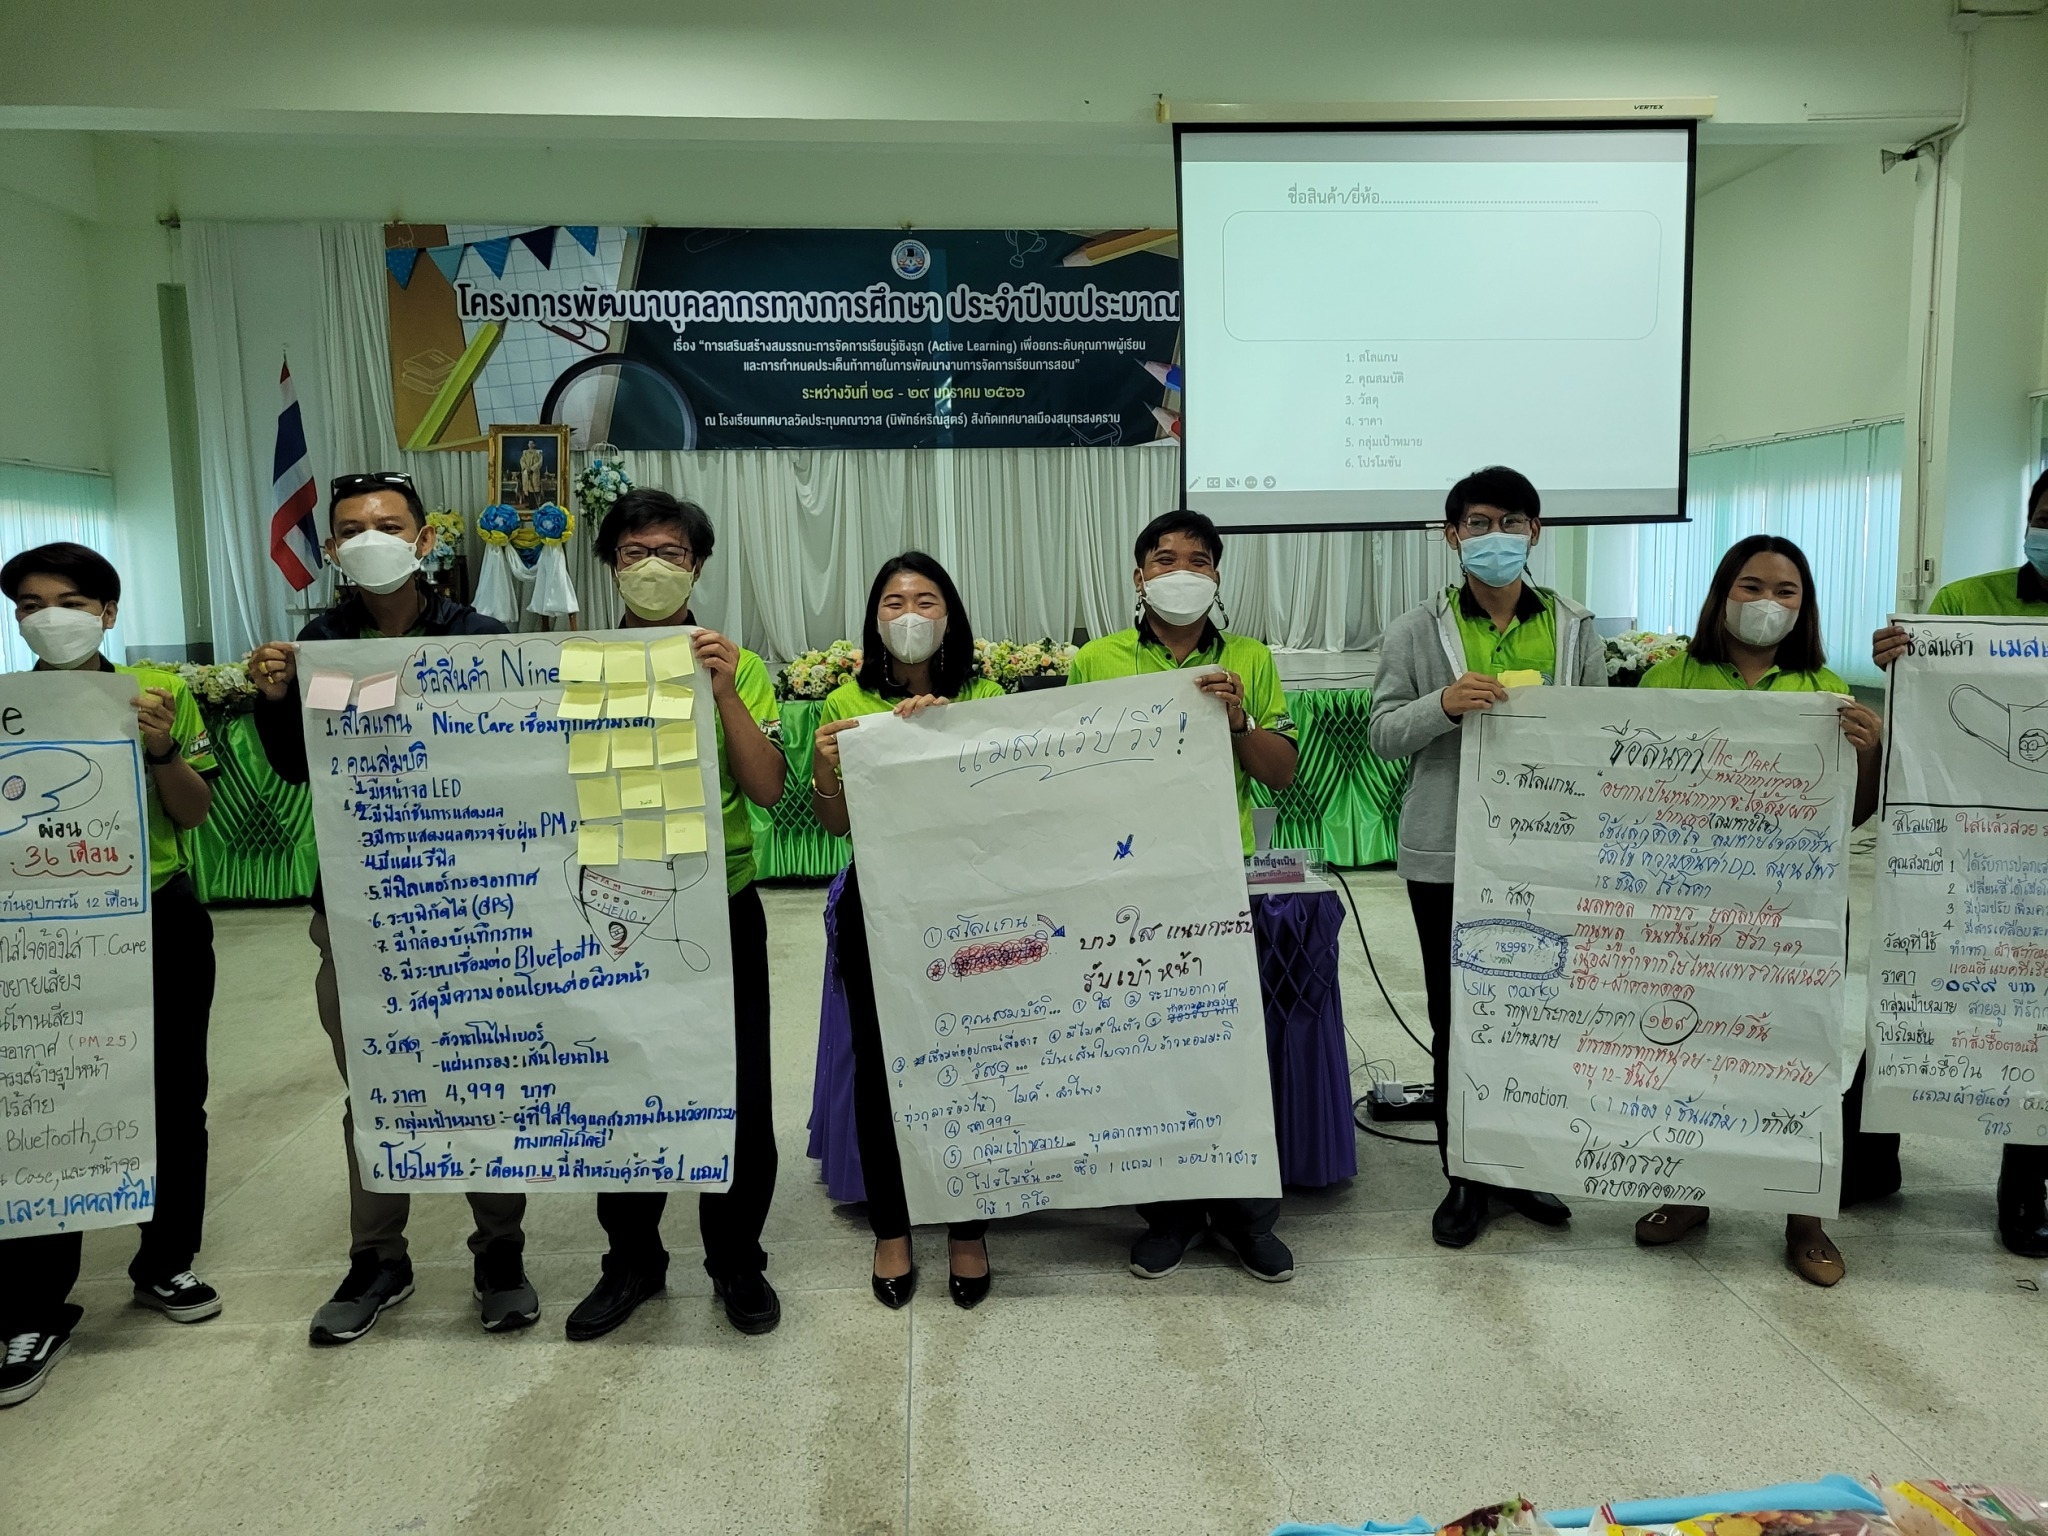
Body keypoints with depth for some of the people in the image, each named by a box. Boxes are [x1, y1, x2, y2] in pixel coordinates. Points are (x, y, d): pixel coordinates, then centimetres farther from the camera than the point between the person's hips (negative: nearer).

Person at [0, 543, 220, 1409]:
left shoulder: (159, 691, -1)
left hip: (162, 922, 1)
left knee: (174, 1098, 11)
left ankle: (167, 1263, 30)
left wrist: (161, 750, -17)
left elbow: (194, 815, -1)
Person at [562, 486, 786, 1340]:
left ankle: (737, 1260, 25)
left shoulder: (735, 667, 3)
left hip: (720, 911, -1)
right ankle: (631, 1260, 31)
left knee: (740, 1096, 4)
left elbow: (768, 789, -8)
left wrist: (725, 693, -19)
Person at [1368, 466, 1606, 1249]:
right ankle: (1465, 1177, 22)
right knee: (1456, 1021, 7)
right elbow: (1382, 732, -3)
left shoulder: (1576, 628, 7)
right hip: (1448, 856, -1)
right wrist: (1442, 704, -21)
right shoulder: (1415, 631, 1)